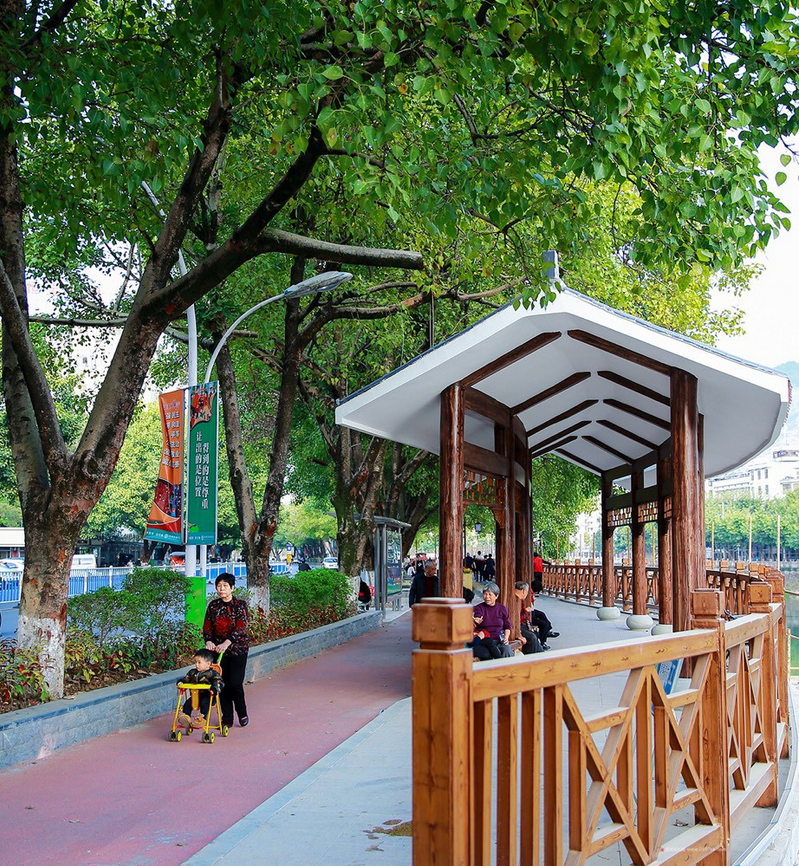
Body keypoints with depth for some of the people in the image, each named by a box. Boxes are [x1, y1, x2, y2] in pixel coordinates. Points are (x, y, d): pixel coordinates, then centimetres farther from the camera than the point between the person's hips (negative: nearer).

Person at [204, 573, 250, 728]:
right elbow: (207, 627, 2)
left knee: (235, 683, -8)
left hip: (238, 648, -3)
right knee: (223, 683, 2)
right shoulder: (213, 606, 5)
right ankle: (227, 719, 13)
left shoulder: (240, 604, -6)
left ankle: (242, 714, 16)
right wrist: (208, 641, -20)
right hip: (218, 650, 3)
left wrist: (226, 643, -30)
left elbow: (240, 627, -16)